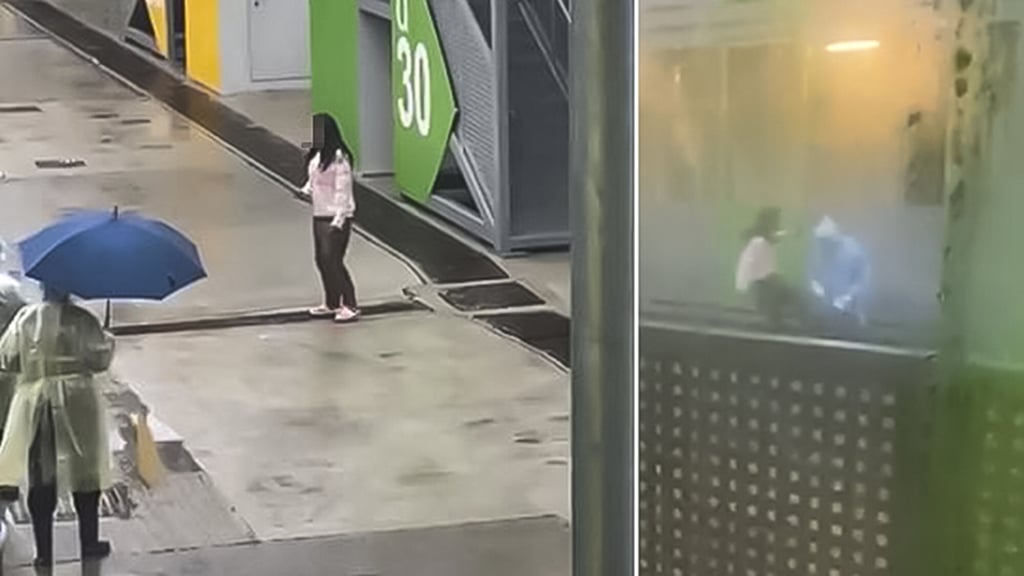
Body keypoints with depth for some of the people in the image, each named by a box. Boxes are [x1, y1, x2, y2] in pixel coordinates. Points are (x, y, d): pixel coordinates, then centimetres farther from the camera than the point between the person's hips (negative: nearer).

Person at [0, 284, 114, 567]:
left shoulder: (25, 318, -2)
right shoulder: (81, 320, -9)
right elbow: (99, 359, -8)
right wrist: (109, 342, 12)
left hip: (35, 404, 2)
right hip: (77, 405, -2)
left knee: (41, 480, 6)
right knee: (85, 474, 11)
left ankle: (44, 551, 8)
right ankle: (89, 544, 19)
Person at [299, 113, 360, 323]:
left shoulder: (339, 157, -16)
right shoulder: (317, 155, 10)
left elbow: (343, 190, -17)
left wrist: (338, 219, -20)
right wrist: (306, 191, 0)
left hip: (336, 217, -9)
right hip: (320, 215, 9)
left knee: (333, 260, -11)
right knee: (322, 260, 13)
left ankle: (350, 306, -6)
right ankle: (331, 304, 25)